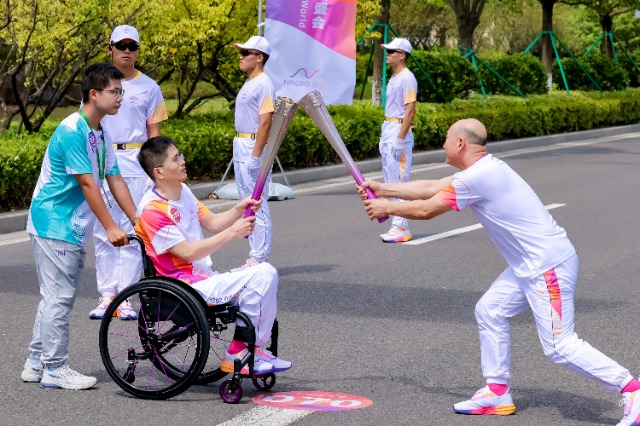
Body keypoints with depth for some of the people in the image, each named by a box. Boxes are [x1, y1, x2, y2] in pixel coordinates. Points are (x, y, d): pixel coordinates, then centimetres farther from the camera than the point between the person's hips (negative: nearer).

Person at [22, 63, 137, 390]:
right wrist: (111, 228, -20)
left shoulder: (100, 135, 11)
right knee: (59, 298, -5)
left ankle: (36, 364, 22)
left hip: (72, 228, 10)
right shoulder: (72, 131, -18)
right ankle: (54, 369, 2)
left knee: (55, 297, 14)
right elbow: (86, 183, -21)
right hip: (53, 224, -10)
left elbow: (115, 181, 12)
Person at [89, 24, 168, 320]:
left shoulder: (149, 87, 7)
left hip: (136, 165, -1)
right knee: (103, 232, 1)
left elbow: (154, 132, 7)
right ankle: (106, 295, 6)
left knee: (131, 231, -3)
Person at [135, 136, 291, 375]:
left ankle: (251, 349, 4)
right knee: (262, 275, -20)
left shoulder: (182, 191, 12)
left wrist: (239, 209, -3)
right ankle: (238, 353, -9)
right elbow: (188, 253, -20)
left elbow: (212, 223, 16)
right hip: (186, 288, -10)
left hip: (203, 277, 10)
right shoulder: (152, 210, -18)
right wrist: (232, 232, -20)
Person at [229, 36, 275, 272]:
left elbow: (265, 121, -21)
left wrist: (255, 156, -24)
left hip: (254, 146, -11)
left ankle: (259, 259, -4)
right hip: (240, 146, 11)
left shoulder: (263, 84, -14)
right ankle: (256, 256, 18)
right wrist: (239, 152, 18)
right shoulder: (248, 84, 17)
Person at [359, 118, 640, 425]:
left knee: (559, 347, -11)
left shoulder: (477, 177, -18)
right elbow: (431, 188, 22)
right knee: (489, 311, 13)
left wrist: (386, 208, 7)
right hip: (529, 266, 10)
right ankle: (497, 392, 19)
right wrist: (383, 189, 24)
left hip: (549, 266, -10)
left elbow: (426, 210, -9)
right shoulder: (483, 169, 13)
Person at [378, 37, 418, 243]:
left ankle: (402, 228, -8)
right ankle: (397, 225, 16)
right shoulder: (393, 78, 17)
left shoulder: (407, 78, -13)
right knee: (391, 180, 11)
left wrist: (399, 139, -24)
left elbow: (410, 110, -19)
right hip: (388, 130, 10)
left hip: (399, 132, -10)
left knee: (399, 180, -10)